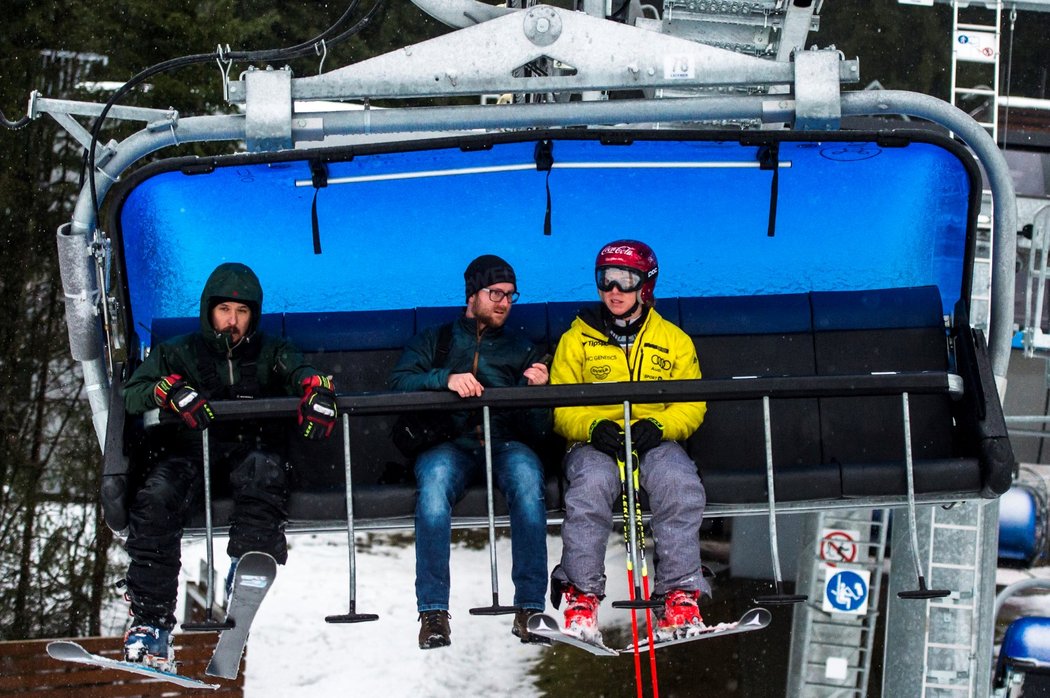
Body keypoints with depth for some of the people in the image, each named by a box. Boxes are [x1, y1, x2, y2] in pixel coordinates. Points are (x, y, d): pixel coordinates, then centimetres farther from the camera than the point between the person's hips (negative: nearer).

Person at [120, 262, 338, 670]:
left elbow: (303, 373, 1)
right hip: (190, 449, 0)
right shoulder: (179, 353, 18)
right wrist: (169, 390, -19)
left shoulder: (270, 353, 20)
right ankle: (149, 624, -35)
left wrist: (318, 390, -25)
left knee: (264, 467, -38)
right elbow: (131, 395, 4)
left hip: (250, 448, 0)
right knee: (157, 498, -33)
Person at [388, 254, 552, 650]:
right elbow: (398, 382, 0)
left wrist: (535, 390, -6)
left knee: (525, 472, -36)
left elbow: (538, 430, 15)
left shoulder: (521, 350, 24)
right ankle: (433, 612, -38)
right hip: (449, 443, -1)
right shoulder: (434, 341, 21)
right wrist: (446, 378, -16)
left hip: (504, 444, 1)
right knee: (435, 476, -37)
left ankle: (529, 608, -38)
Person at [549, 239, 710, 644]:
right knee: (592, 484, -36)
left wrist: (659, 426, -15)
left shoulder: (674, 341, 15)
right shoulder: (576, 339, 13)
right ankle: (581, 596, -33)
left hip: (655, 442, 1)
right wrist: (593, 427, -16)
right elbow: (561, 408, 6)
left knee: (681, 485, -34)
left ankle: (681, 596, -33)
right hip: (594, 444, -1)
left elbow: (692, 405, 8)